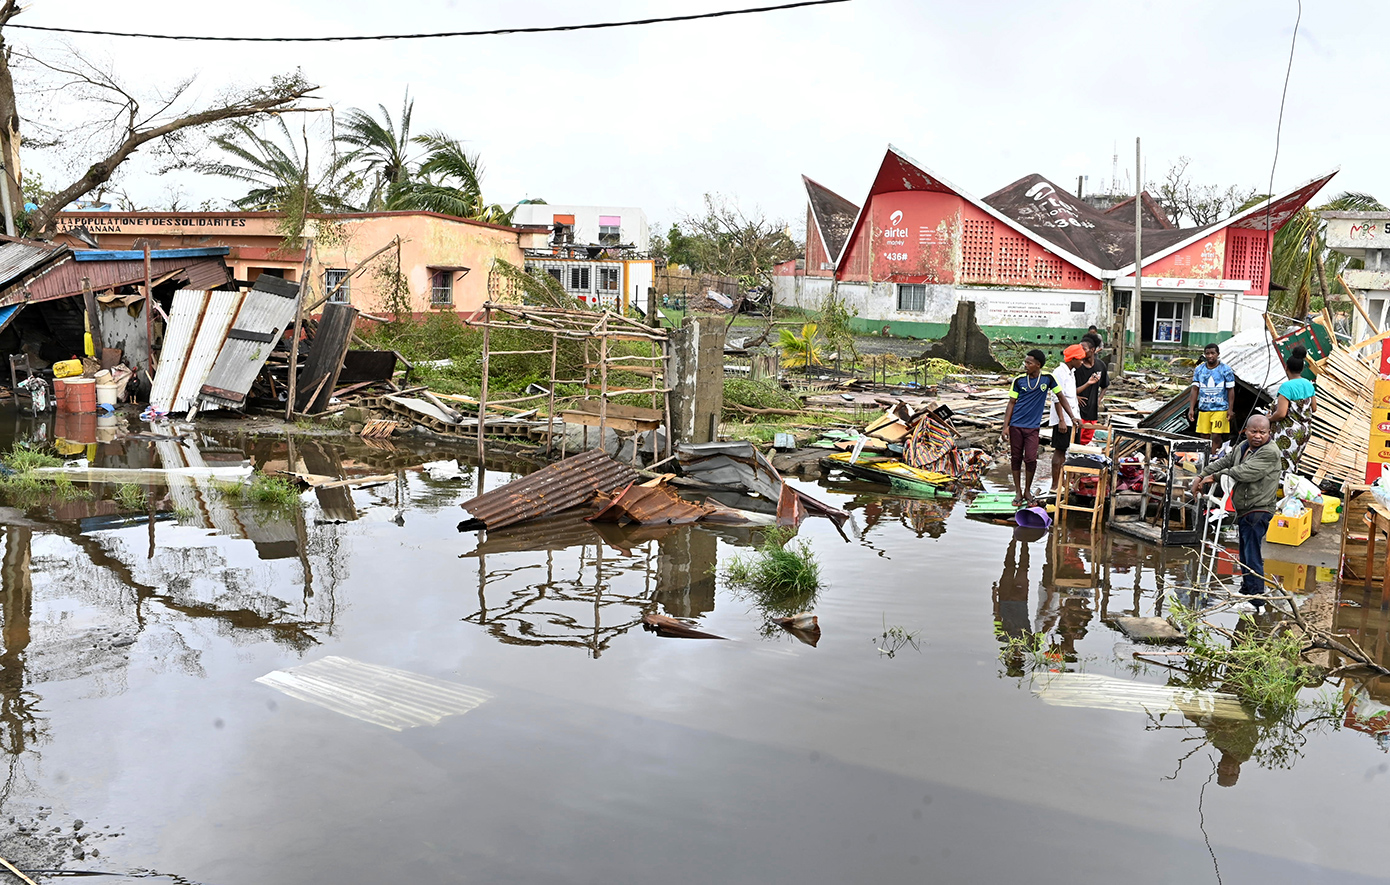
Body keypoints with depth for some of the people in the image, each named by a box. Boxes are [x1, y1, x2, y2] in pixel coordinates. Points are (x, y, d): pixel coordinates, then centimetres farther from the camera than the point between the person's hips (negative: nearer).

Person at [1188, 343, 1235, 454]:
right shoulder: (1199, 369, 7)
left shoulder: (1226, 370, -1)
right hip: (1203, 408, 3)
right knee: (1203, 437, 4)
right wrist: (1191, 408, 2)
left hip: (1220, 409, -3)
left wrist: (1230, 409, -7)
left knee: (1216, 436, -9)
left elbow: (1231, 390, -1)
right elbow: (1195, 390, 8)